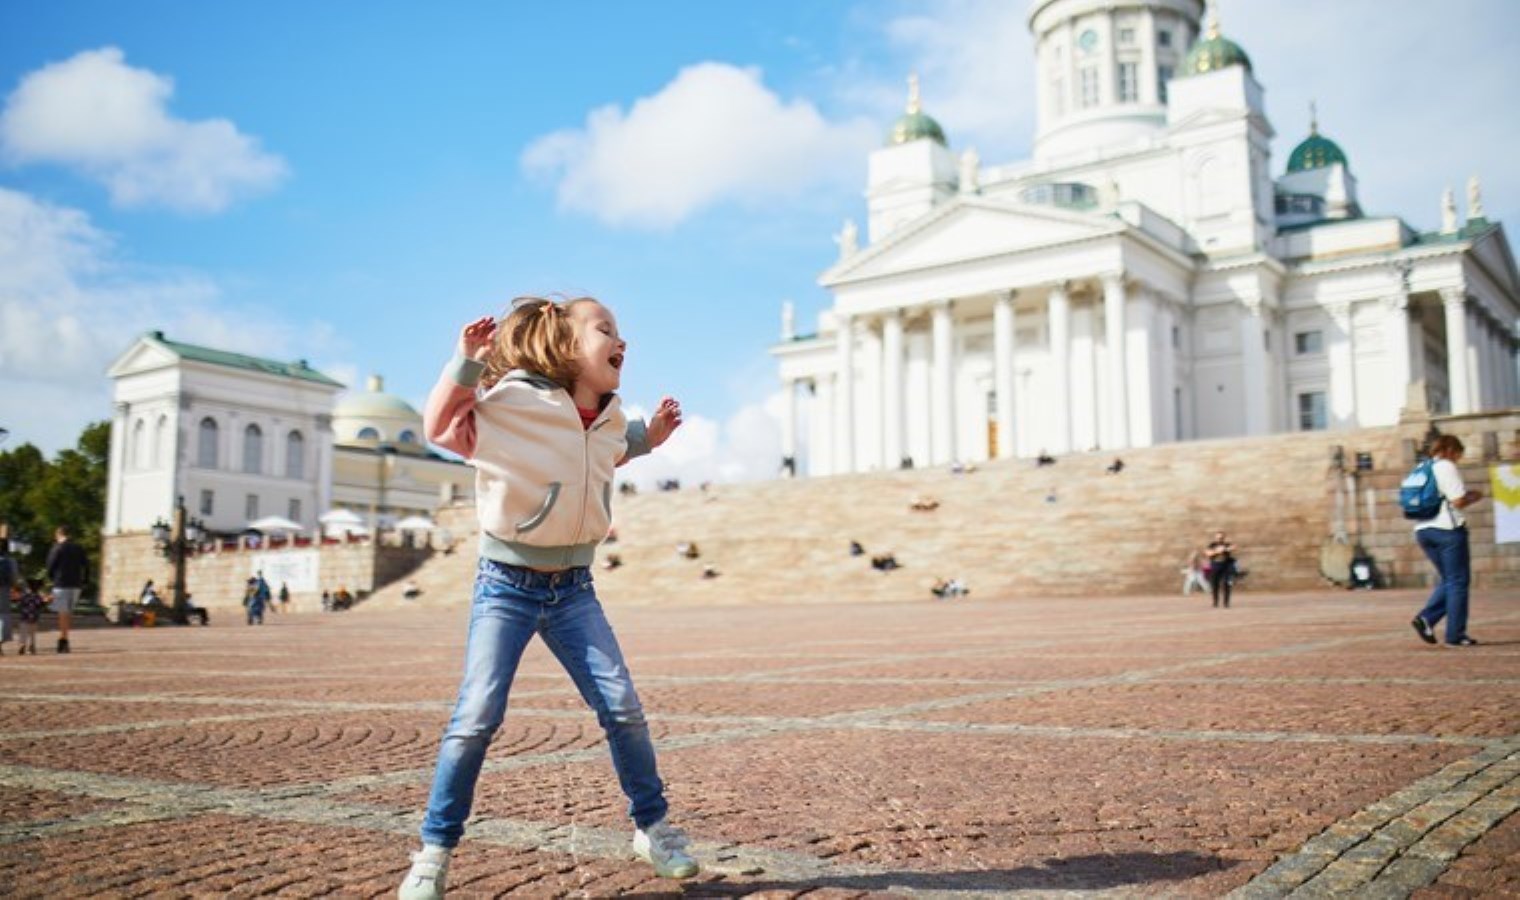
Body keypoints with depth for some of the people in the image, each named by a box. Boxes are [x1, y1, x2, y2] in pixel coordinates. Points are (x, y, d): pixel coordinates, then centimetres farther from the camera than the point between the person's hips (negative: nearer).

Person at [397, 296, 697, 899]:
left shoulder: (610, 420, 4)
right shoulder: (510, 401, -15)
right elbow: (438, 429, -7)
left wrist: (647, 437, 10)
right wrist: (467, 362, -20)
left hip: (573, 588, 5)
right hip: (506, 584, -4)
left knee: (623, 707, 0)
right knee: (477, 717, -9)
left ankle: (652, 827, 19)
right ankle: (434, 850, 8)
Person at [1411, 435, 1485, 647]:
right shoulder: (1447, 467, -8)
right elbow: (1458, 501, -14)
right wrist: (1474, 497, 6)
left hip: (1423, 530, 8)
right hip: (1447, 528, -7)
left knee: (1447, 580, 16)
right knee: (1458, 581, 2)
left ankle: (1426, 618, -2)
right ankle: (1455, 635, 3)